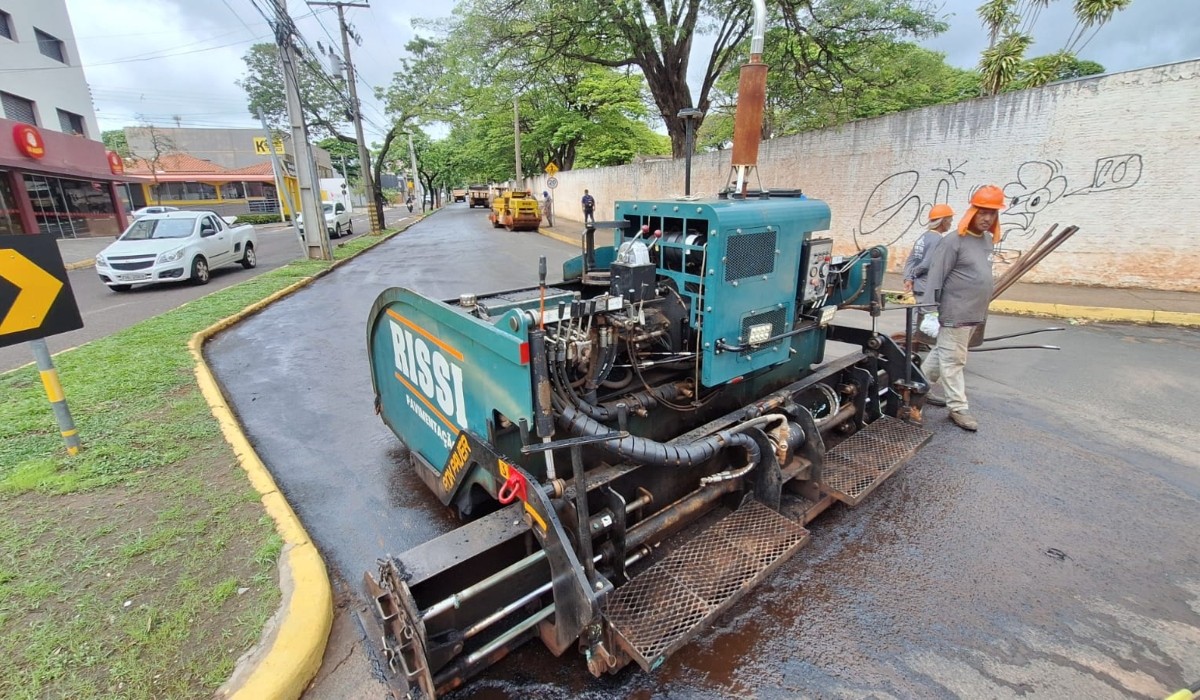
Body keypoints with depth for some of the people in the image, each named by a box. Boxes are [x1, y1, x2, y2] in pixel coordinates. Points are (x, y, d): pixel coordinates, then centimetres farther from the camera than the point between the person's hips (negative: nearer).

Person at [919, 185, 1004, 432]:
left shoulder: (988, 240, 12)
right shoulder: (953, 242, -13)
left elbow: (983, 275, 20)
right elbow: (935, 277, -16)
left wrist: (982, 308, 21)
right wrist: (930, 310, -19)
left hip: (975, 314, 8)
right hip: (955, 313, -8)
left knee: (943, 353, 16)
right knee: (953, 361, -1)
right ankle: (958, 407, 6)